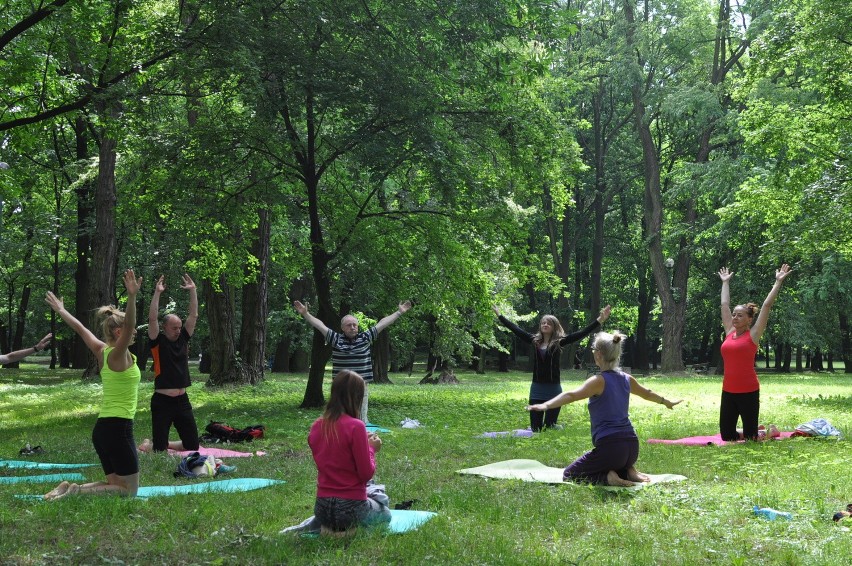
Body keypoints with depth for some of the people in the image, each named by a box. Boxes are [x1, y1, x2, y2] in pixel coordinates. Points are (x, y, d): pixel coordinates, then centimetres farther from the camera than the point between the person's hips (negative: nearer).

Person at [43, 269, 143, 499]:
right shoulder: (118, 355, -13)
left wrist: (61, 310, 35)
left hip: (103, 427, 9)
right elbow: (128, 326, -31)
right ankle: (76, 492, -13)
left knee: (116, 484, 17)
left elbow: (81, 329, 20)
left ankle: (68, 488, 4)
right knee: (129, 491, -1)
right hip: (118, 428, -9)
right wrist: (132, 296, -43)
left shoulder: (102, 351, 8)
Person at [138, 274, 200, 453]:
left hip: (182, 400, 5)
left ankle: (165, 444, 33)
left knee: (192, 445, 9)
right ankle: (147, 445, 31)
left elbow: (193, 315, 6)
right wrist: (157, 293, -21)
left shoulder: (183, 339, 9)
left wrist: (193, 290, 1)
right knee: (159, 449, -3)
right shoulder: (158, 342, -4)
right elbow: (152, 319, -17)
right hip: (162, 401, -5)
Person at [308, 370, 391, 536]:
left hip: (321, 507, 6)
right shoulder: (355, 426, -18)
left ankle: (328, 527, 13)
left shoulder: (317, 426, 0)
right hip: (351, 506, -6)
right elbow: (366, 474, -15)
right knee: (385, 515, 27)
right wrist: (371, 449, 3)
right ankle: (350, 529, 2)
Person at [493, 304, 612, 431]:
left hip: (553, 389, -3)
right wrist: (499, 315, 17)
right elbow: (516, 329, 12)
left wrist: (599, 321, -18)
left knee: (550, 427, 1)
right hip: (536, 389, 3)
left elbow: (581, 334, -9)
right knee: (535, 427, 6)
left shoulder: (559, 342, -3)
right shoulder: (534, 340, 5)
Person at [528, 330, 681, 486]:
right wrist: (667, 402, 50)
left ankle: (607, 477, -10)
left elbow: (572, 395, -28)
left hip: (609, 447, -7)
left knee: (569, 475, 10)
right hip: (632, 448, 7)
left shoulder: (599, 381, -10)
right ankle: (628, 472, 8)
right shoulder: (626, 379, 10)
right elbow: (647, 394, 30)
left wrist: (546, 405, -42)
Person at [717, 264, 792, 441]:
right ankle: (754, 432, 35)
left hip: (748, 392, -5)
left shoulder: (753, 335, -4)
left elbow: (767, 305, -6)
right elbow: (724, 304, 18)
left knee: (750, 437, 0)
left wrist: (778, 282, -5)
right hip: (728, 392, 5)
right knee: (727, 436, 8)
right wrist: (725, 282, 26)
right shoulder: (729, 333, 8)